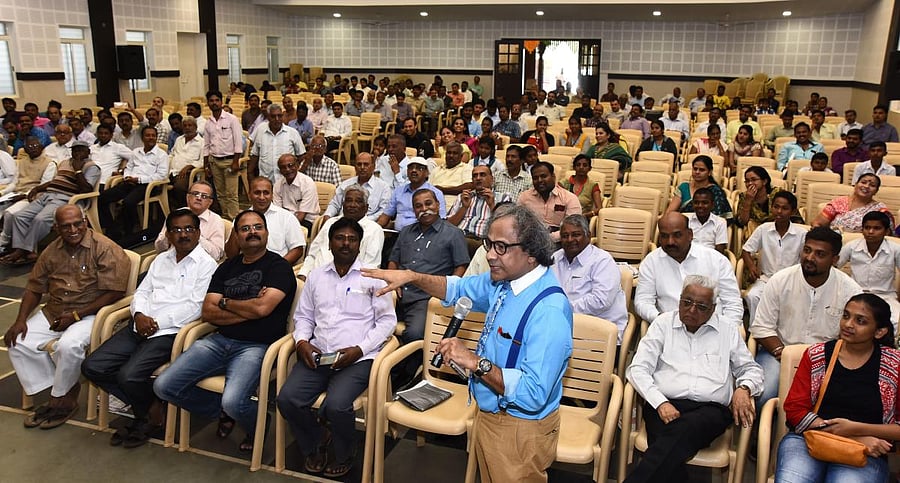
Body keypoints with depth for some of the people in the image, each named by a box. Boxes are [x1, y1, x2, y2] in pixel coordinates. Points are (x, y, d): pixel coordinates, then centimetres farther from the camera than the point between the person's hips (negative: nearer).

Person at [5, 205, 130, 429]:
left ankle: (62, 398, -6)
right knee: (18, 343, -9)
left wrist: (76, 315, -18)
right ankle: (63, 390, -2)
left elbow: (113, 293, -18)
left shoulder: (104, 249, -13)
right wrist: (20, 320, 0)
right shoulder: (52, 251, 9)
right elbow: (34, 288, 14)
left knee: (69, 345, -32)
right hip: (53, 313, 7)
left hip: (89, 314, -7)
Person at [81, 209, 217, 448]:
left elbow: (195, 307, -11)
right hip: (140, 326, 7)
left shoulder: (206, 264, -3)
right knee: (92, 367, -6)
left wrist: (157, 322, -13)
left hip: (170, 331, -7)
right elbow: (142, 292, 17)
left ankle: (149, 417, 7)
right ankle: (149, 406, 6)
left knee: (129, 375, -26)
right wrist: (139, 315, -5)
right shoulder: (161, 260, 21)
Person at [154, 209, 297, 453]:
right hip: (219, 340, 6)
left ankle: (257, 432, 7)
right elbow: (207, 312, 5)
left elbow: (262, 307, -17)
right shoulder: (227, 267, 15)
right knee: (164, 386, -5)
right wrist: (248, 309, -8)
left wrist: (225, 303, 0)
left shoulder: (278, 267, -2)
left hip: (256, 346, -6)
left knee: (233, 401, -29)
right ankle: (221, 411, 17)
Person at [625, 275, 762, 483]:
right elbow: (638, 369, 8)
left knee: (683, 430, -37)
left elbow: (751, 369, 27)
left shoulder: (728, 329, 20)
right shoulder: (663, 323, 15)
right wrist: (661, 403, -8)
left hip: (711, 409, 0)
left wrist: (743, 388, 2)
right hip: (665, 405, 0)